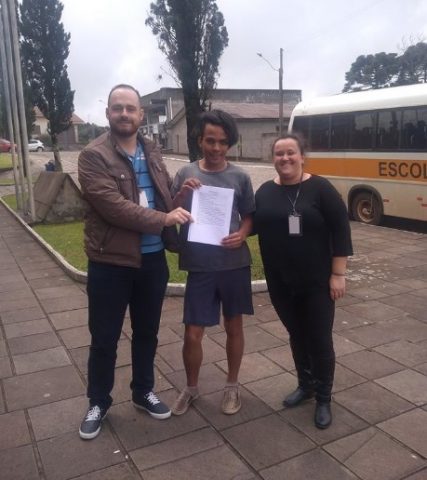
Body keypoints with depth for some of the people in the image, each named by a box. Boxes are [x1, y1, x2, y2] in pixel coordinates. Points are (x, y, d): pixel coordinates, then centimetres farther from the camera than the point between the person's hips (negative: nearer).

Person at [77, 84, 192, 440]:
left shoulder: (152, 152, 9)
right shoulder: (94, 155, -10)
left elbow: (163, 193, 20)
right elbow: (112, 205, -22)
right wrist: (163, 218, -25)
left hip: (153, 259, 5)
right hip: (111, 261, -5)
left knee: (147, 332, 18)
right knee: (104, 338, 9)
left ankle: (144, 391, 38)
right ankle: (98, 402, 30)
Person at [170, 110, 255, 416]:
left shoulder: (239, 176, 0)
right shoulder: (186, 174, 0)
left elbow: (249, 216, 6)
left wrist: (241, 235, -14)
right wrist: (181, 194, -17)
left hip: (235, 264, 1)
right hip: (200, 267, 0)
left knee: (234, 327, 14)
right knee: (192, 334, 4)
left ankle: (232, 386, 35)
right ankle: (191, 388, 30)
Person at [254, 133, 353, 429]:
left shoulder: (320, 188, -9)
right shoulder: (265, 192, 4)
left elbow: (341, 230, -10)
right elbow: (253, 225, 10)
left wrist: (338, 274, -12)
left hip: (317, 281, -4)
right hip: (280, 282, 4)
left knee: (319, 339, 5)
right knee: (296, 335, 18)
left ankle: (324, 399, 23)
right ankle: (305, 385, 37)